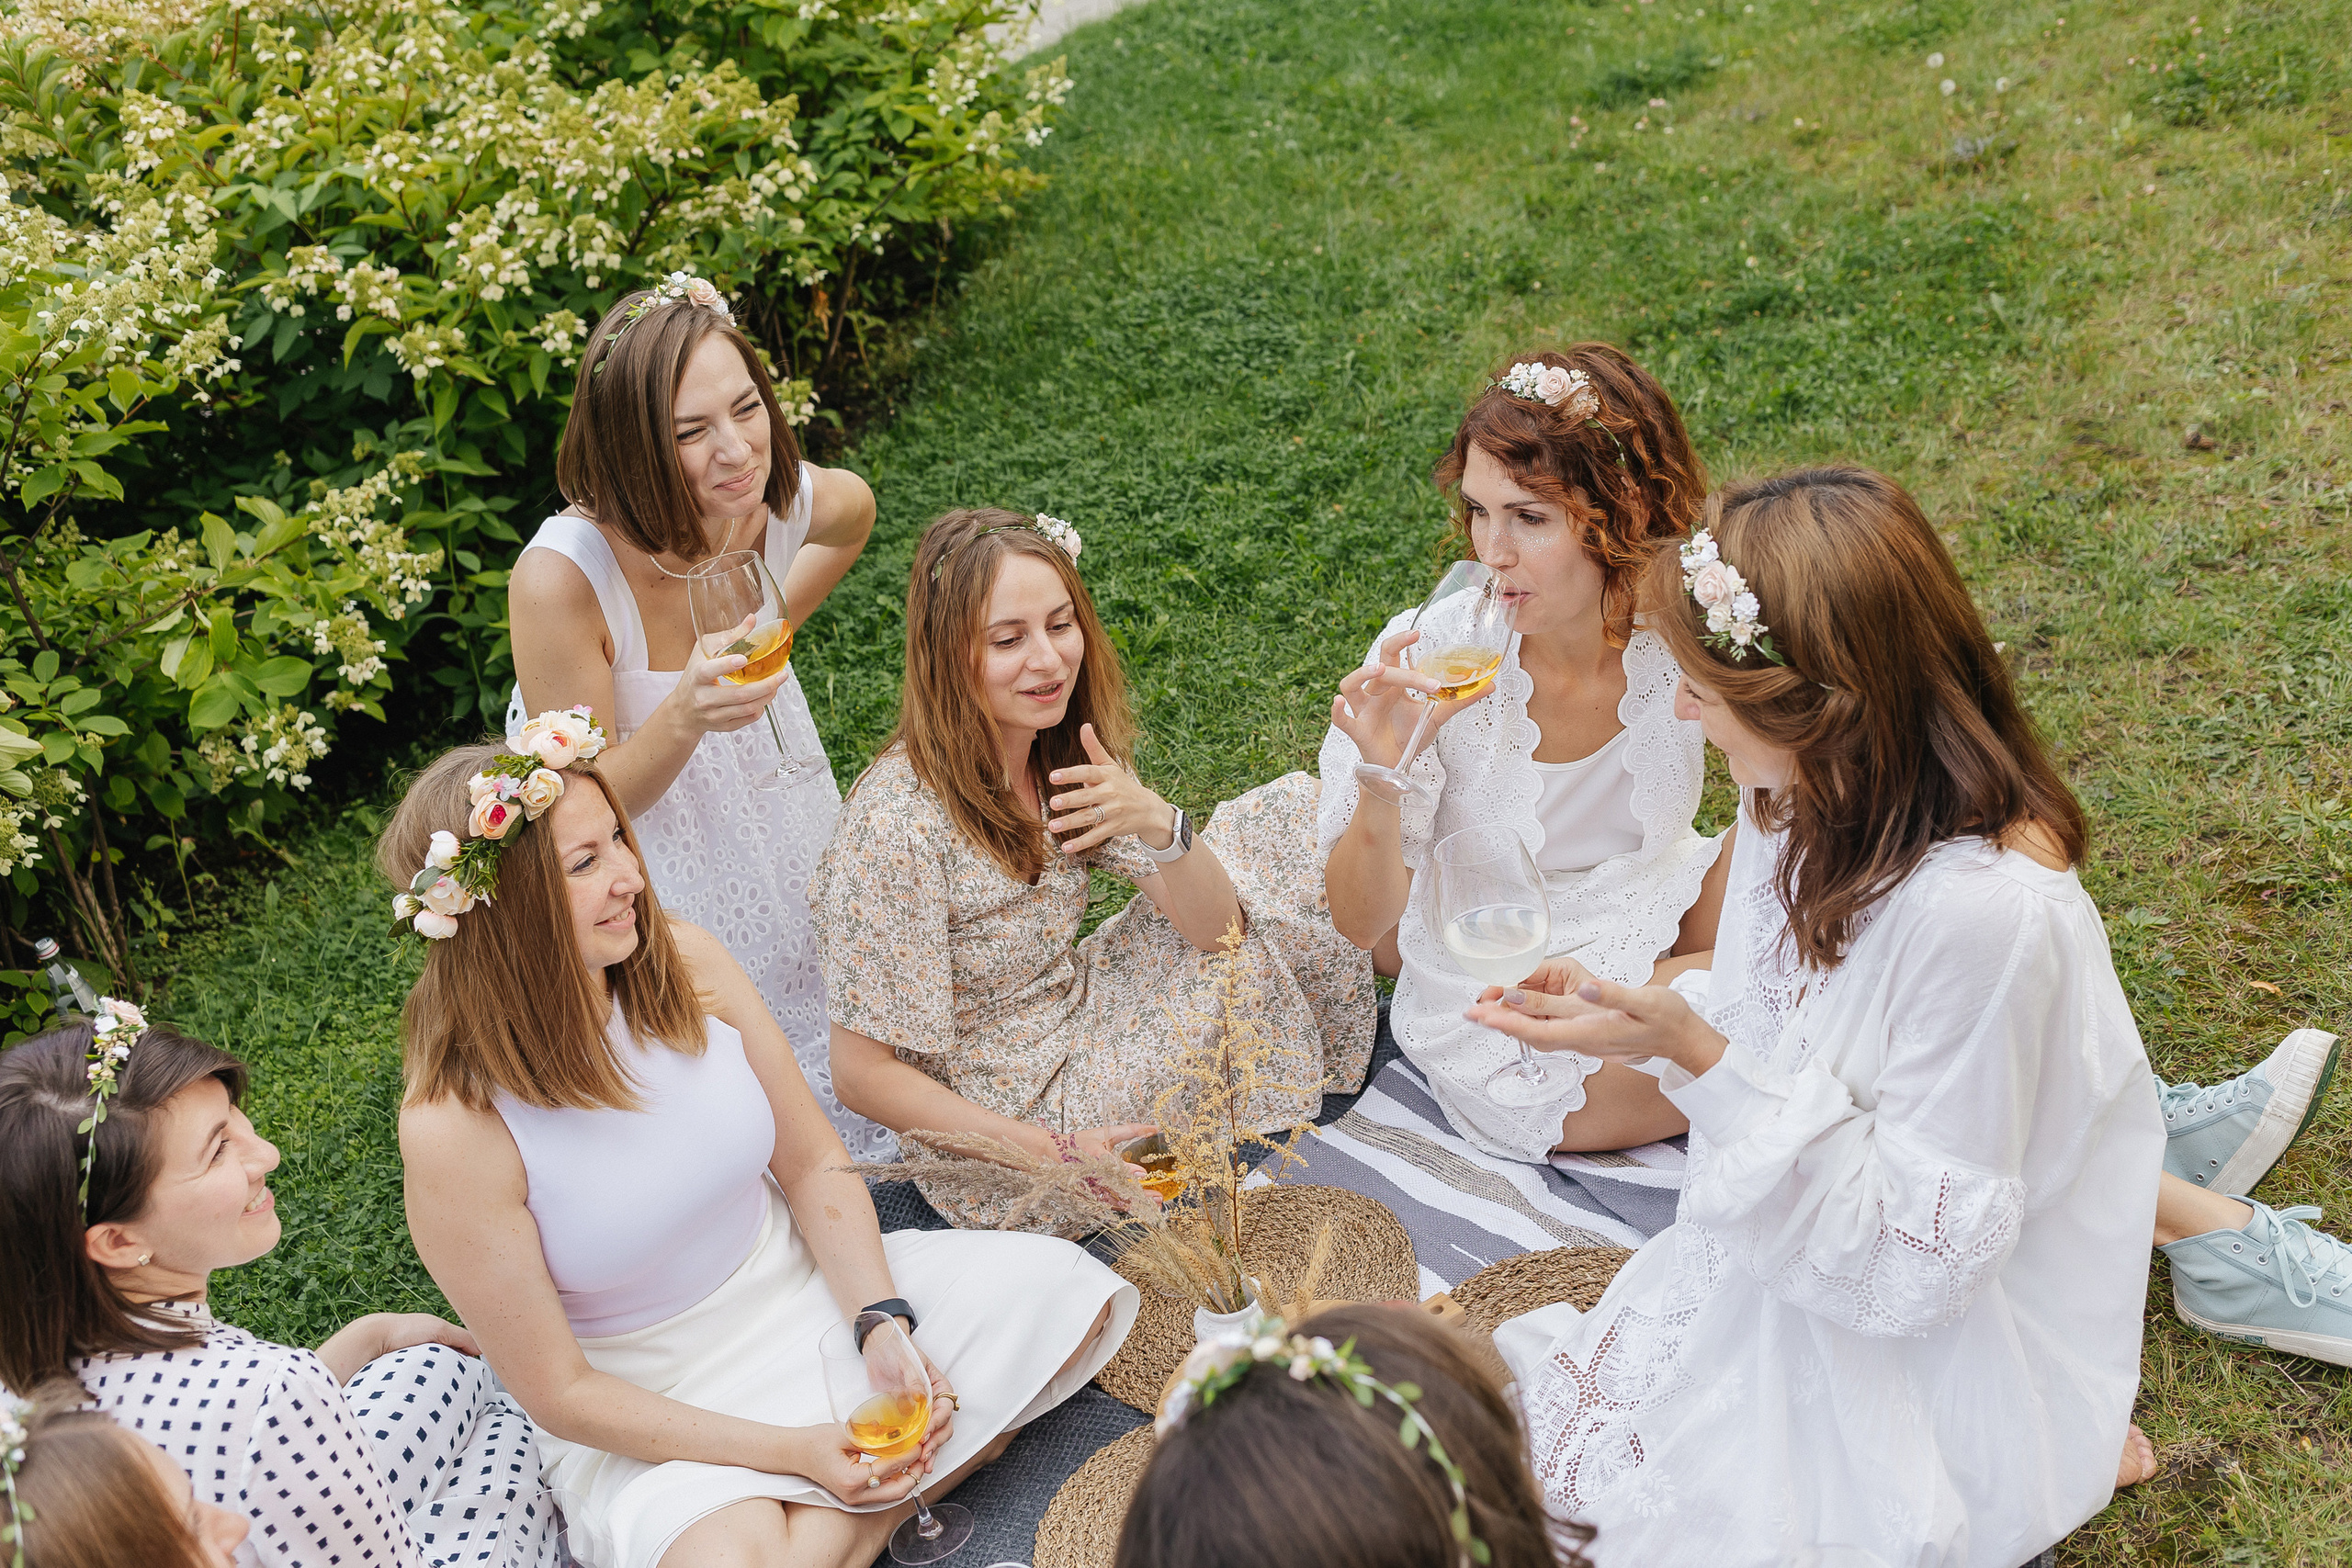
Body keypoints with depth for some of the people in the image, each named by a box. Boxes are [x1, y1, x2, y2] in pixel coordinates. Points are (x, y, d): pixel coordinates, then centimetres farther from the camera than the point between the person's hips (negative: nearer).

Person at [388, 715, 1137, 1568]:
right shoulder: (454, 1129, -24)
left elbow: (815, 1163, 0)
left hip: (802, 1287, 5)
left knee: (1063, 1292, -9)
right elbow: (559, 1391, -16)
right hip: (651, 1414, -5)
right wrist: (789, 1450, -21)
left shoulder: (685, 962, -12)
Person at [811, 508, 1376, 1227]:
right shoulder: (899, 823, -27)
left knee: (1289, 816, 2)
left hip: (1082, 1018, 7)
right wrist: (1060, 1152, -23)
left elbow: (1214, 928, -9)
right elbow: (864, 1073, -22)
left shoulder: (1067, 755, -6)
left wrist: (1159, 825, -30)